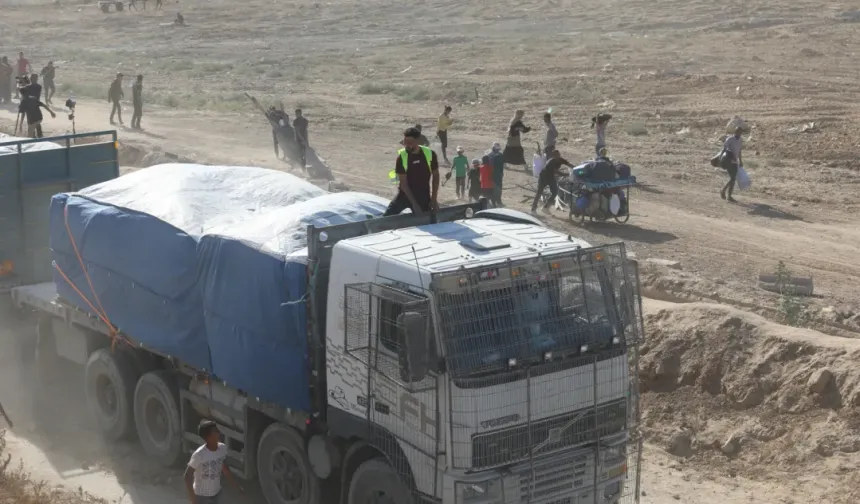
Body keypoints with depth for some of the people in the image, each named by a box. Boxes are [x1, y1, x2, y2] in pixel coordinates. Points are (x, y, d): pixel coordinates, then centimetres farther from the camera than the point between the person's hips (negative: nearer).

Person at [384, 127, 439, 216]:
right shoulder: (401, 157, -15)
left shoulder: (430, 154, -11)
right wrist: (414, 203, -19)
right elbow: (403, 182, -14)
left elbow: (435, 175, 2)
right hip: (405, 194, 0)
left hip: (423, 196, 0)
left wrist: (433, 199, -2)